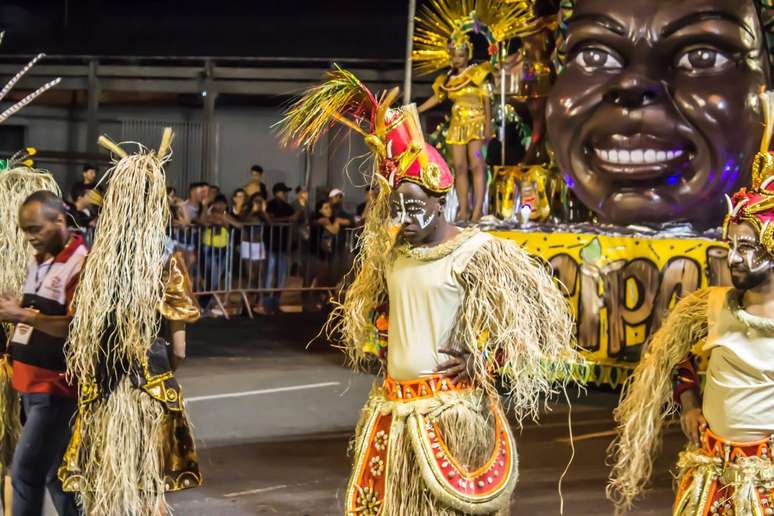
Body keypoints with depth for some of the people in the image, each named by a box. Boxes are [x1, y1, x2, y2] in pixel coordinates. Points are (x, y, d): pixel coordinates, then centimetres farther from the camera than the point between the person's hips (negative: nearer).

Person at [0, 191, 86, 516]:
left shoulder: (81, 264, -14)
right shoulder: (38, 261, 14)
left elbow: (77, 327, -21)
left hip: (56, 386, -9)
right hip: (30, 382, 9)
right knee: (53, 471, 13)